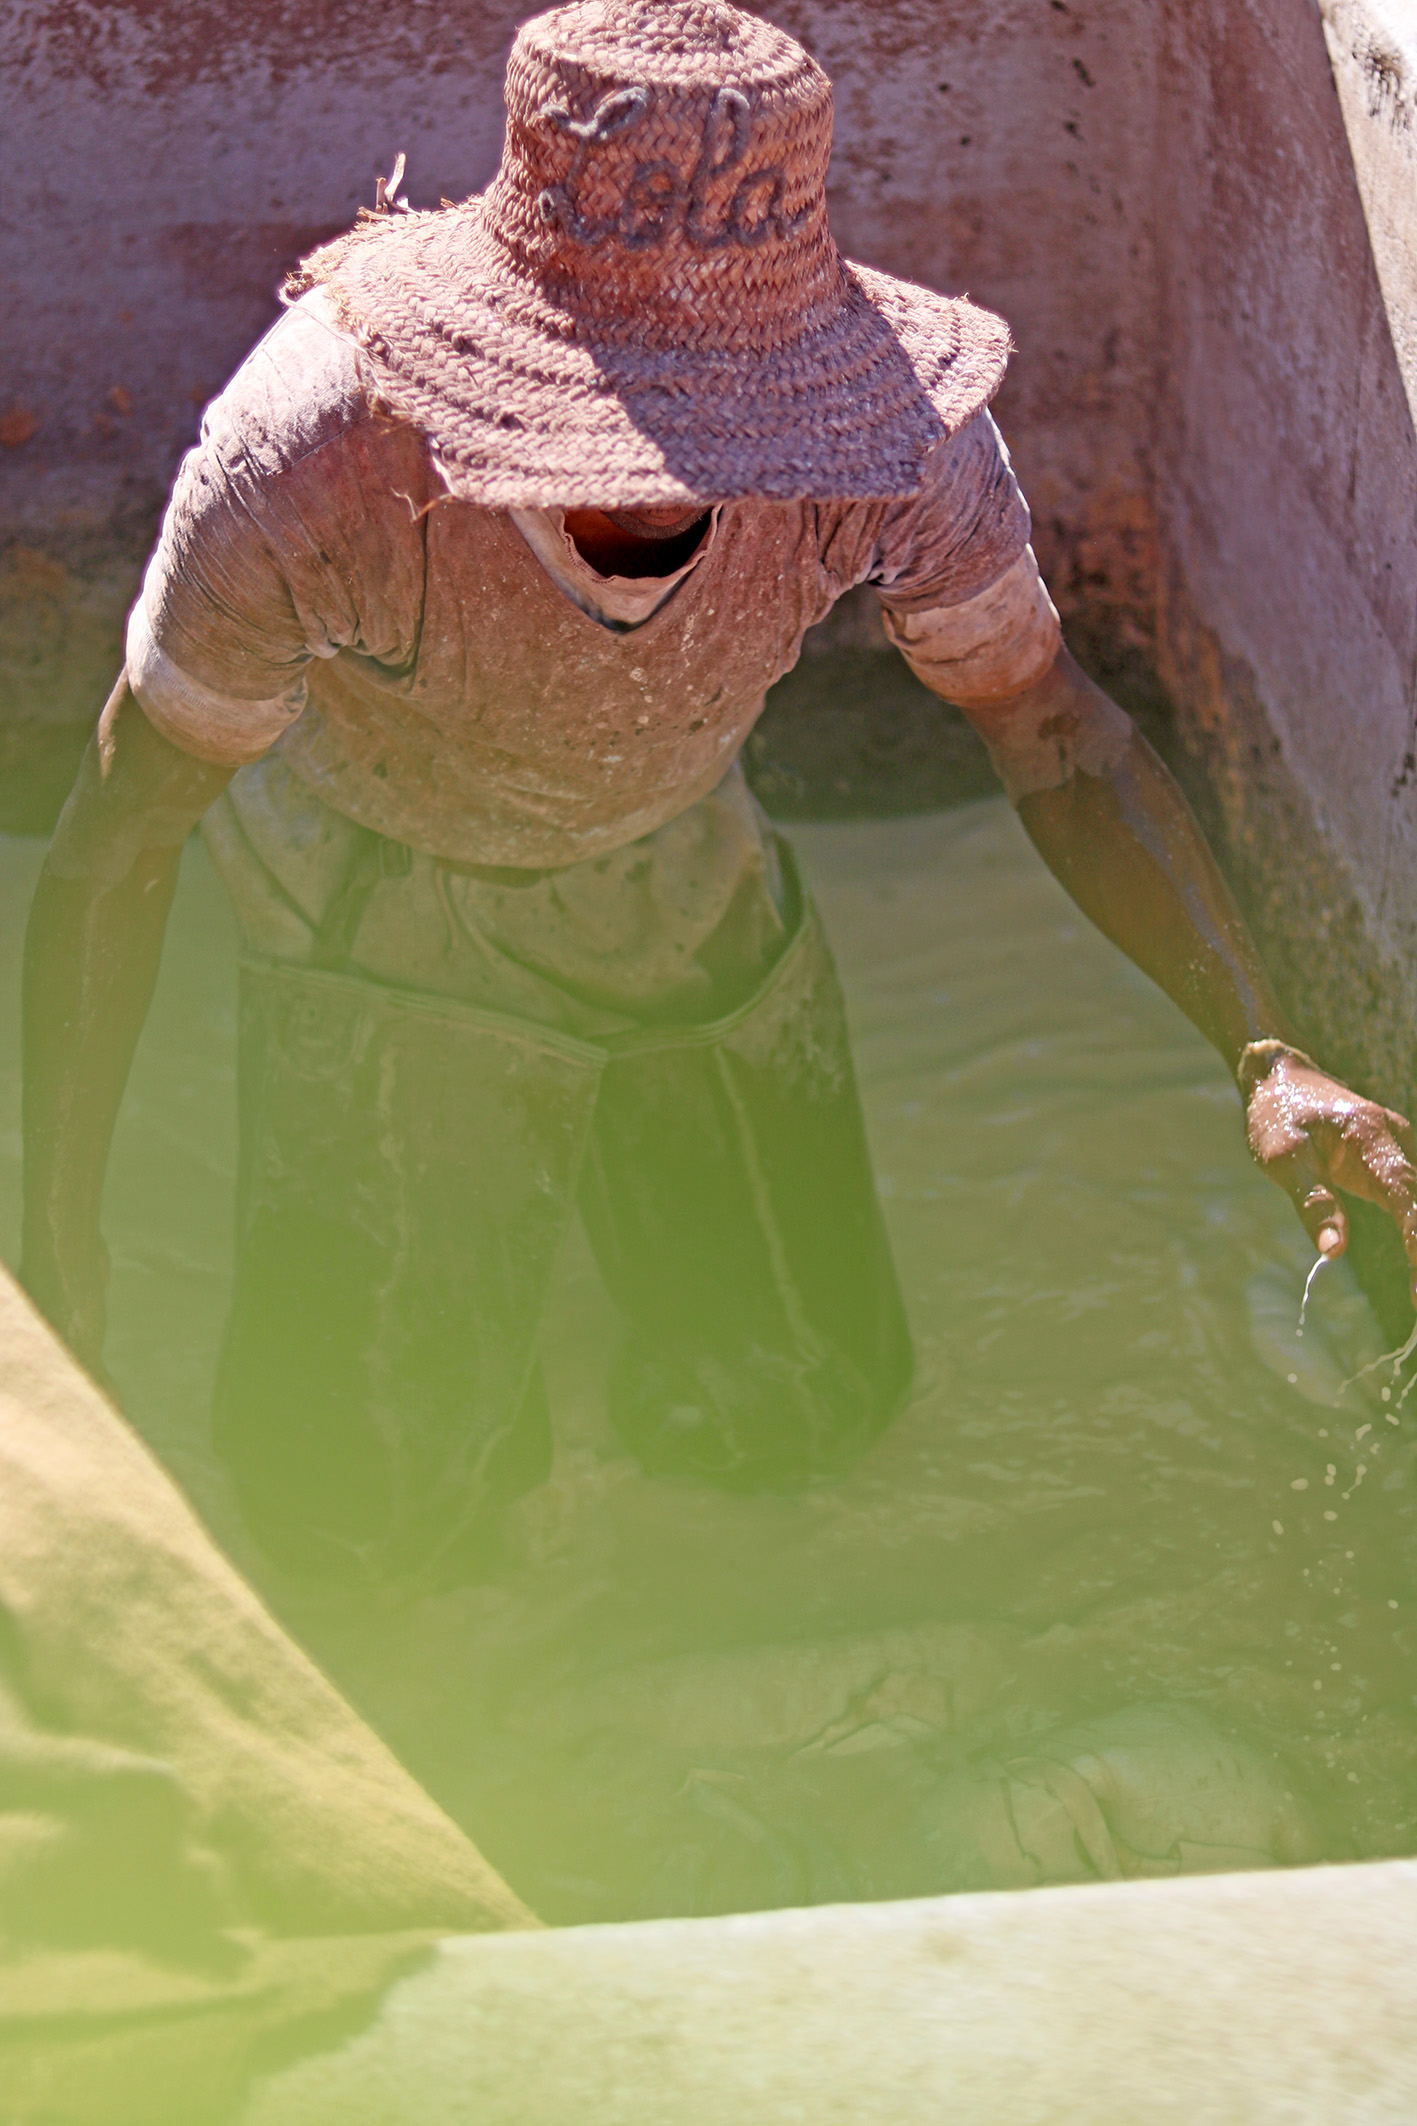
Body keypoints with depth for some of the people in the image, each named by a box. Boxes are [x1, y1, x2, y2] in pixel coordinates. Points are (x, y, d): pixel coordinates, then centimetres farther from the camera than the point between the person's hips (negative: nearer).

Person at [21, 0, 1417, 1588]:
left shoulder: (889, 436, -32)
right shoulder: (305, 453, -39)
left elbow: (1057, 738, -16)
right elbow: (119, 835, -24)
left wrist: (1265, 1057, -29)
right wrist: (56, 1251, -22)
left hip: (677, 860, 3)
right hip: (379, 890, -2)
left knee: (794, 1417, 11)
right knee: (364, 1505, -3)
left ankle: (591, 1126, 39)